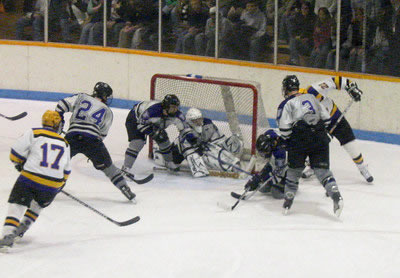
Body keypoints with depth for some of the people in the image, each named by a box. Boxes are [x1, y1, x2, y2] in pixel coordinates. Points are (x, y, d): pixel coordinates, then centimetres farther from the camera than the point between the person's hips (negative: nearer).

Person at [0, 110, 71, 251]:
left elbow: (15, 152, 0)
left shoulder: (34, 133, 4)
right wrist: (61, 183, 40)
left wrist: (20, 163, 20)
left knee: (16, 206, 0)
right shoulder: (64, 143, 17)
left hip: (30, 178, -3)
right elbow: (66, 170, 23)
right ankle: (21, 229, 23)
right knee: (38, 205, 28)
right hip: (53, 186, 3)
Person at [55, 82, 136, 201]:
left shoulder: (81, 98, 18)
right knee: (107, 166, 13)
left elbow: (62, 105, 9)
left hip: (72, 137, 1)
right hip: (92, 139, -1)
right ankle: (124, 188, 11)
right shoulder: (107, 112, 18)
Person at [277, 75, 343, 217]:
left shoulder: (286, 104, 4)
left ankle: (288, 200, 15)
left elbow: (285, 128, -5)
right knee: (322, 169, 1)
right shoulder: (311, 97, 20)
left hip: (300, 140, -4)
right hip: (320, 139, 4)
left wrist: (284, 142, 10)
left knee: (294, 169, 11)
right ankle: (336, 195, -17)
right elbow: (326, 118, 20)